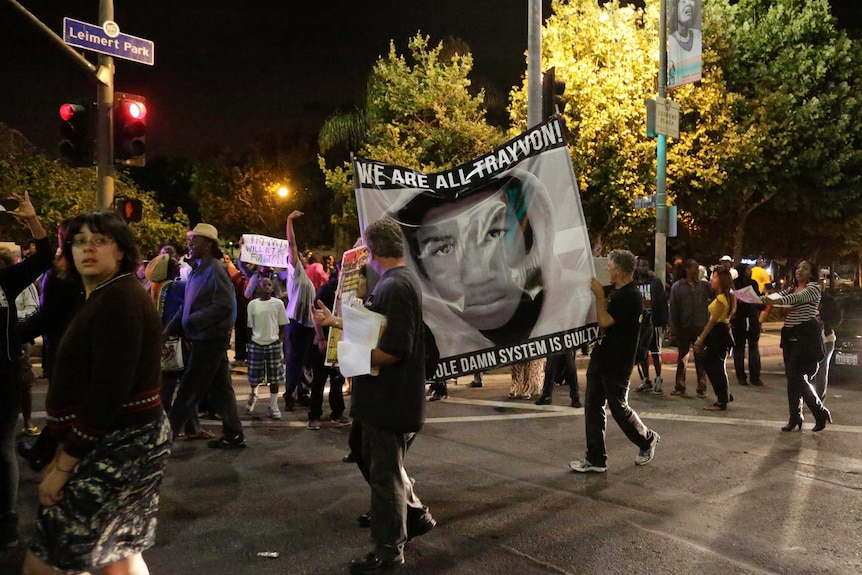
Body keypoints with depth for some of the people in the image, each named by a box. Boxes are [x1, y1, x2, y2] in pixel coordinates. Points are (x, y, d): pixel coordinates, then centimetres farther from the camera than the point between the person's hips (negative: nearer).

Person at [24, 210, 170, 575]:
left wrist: (64, 465, -18)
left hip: (121, 443, -10)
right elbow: (85, 384, 15)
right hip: (123, 440, 10)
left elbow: (109, 391, -24)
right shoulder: (102, 298, 15)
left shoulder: (120, 299, -18)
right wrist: (63, 451, 11)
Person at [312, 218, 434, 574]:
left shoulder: (395, 286, -22)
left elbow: (395, 349, -29)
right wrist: (335, 322, 19)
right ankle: (416, 517, 38)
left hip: (391, 397, -10)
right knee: (381, 463, 24)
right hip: (389, 395, 10)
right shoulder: (397, 281, 11)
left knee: (385, 472, 5)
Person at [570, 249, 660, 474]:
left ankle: (647, 440, 32)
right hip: (600, 358, 9)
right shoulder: (613, 290, 9)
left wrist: (599, 294, -15)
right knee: (592, 408, 7)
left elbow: (604, 321, -23)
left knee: (619, 408, 5)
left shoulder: (631, 296, -19)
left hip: (616, 364, -9)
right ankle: (596, 459, 13)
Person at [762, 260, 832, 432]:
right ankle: (795, 419, 10)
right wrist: (765, 299, -23)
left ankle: (821, 413, 6)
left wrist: (778, 300, -41)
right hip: (790, 336, 7)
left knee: (797, 377, -10)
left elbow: (799, 297, -22)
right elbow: (778, 295, 1)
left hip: (806, 337, -7)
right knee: (793, 378, 6)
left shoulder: (814, 287, -2)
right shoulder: (791, 288, 19)